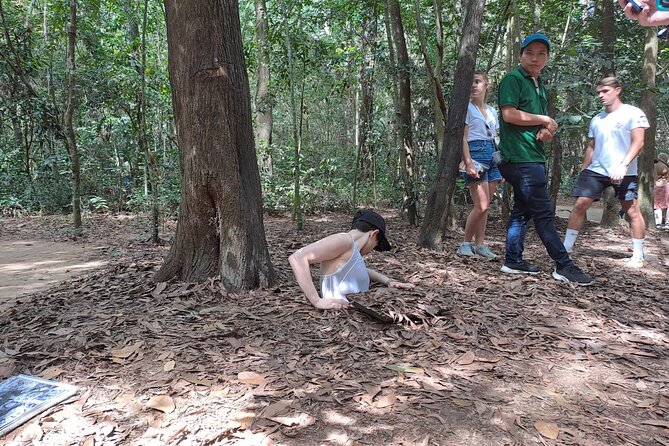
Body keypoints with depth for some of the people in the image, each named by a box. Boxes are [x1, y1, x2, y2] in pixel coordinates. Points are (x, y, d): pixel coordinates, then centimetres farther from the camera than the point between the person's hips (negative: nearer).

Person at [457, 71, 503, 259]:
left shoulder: (492, 111, 18)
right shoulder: (467, 107, -1)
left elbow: (495, 139, 20)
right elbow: (463, 137, -8)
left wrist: (501, 166, 16)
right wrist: (468, 162, -18)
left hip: (492, 155, 6)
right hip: (476, 153, -6)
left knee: (484, 205, 5)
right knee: (482, 205, -12)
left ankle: (479, 244, 11)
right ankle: (466, 243, 2)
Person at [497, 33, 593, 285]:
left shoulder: (539, 86, 20)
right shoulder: (513, 79, -6)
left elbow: (546, 125, 22)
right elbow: (509, 114, -20)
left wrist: (547, 131, -2)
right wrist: (544, 120, -9)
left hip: (534, 157, 9)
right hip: (520, 157, -9)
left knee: (523, 210, 11)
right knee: (544, 212, -6)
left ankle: (513, 261, 18)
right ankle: (564, 266, 0)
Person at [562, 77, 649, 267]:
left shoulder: (632, 113, -2)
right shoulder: (596, 119, 15)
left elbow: (638, 142, -11)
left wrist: (623, 165, -23)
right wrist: (583, 171, 15)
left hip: (624, 173, -4)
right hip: (596, 170, 5)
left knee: (632, 211, -1)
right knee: (580, 204, -5)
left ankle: (638, 256, 8)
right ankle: (566, 247, 0)